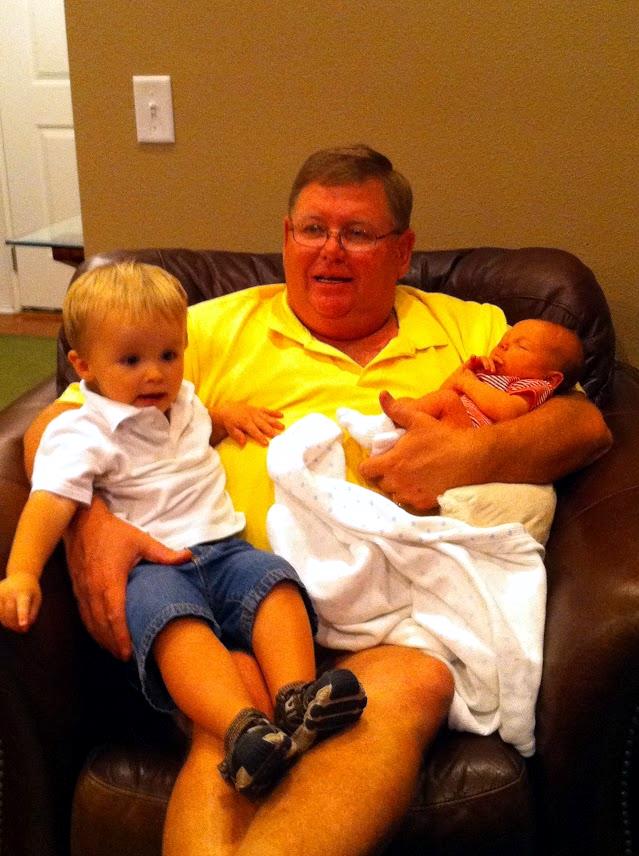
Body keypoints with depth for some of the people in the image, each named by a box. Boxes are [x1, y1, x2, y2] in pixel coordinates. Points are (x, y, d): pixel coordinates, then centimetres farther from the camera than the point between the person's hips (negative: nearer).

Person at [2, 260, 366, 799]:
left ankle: (296, 696, -46)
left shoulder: (183, 400, 22)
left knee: (276, 579, -27)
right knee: (172, 615, -39)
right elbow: (51, 501, -14)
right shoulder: (83, 432, 0)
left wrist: (228, 413, 24)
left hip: (223, 547, 6)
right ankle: (242, 728, -59)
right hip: (150, 567, -6)